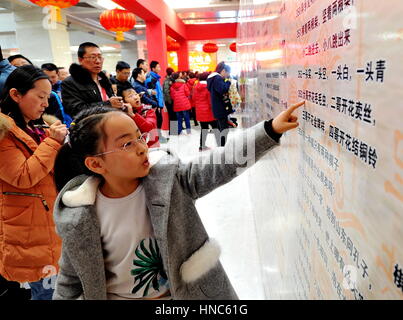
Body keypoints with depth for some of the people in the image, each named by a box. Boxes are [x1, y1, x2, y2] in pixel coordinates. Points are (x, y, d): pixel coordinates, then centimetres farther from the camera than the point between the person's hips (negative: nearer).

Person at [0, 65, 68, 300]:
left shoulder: (39, 127, 12)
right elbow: (23, 177, -20)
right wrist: (52, 142, -17)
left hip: (53, 223, 8)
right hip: (31, 231, -8)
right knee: (48, 290, 1)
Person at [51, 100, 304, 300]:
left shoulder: (167, 177, -18)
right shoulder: (79, 217, -19)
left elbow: (218, 165, -28)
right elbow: (72, 278, -5)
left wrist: (270, 130, -36)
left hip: (183, 291, 2)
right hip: (120, 296, -1)